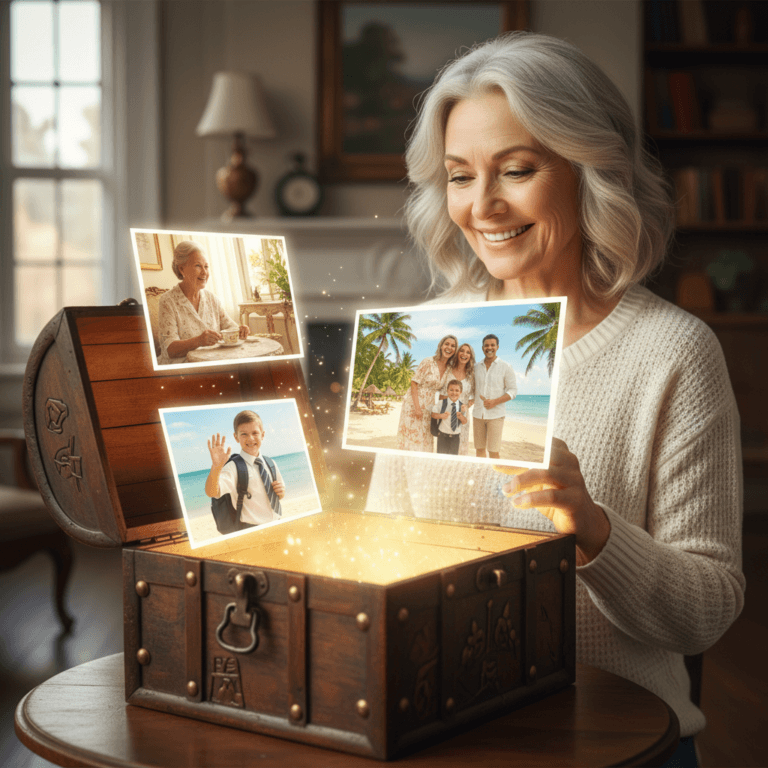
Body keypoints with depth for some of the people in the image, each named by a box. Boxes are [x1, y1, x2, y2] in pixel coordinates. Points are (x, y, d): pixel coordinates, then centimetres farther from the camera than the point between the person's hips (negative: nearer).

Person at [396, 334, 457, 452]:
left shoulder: (449, 369, 6)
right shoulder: (428, 362, -12)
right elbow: (414, 383, -12)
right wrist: (417, 407, -18)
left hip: (427, 408, 6)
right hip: (413, 405, -6)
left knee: (424, 444, 6)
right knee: (411, 440, -5)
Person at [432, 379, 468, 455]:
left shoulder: (462, 406, -2)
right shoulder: (441, 403, -5)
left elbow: (464, 422, -4)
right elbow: (433, 414, -1)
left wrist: (461, 416, -25)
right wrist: (441, 416, -20)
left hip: (455, 436, 1)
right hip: (443, 435, -1)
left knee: (454, 455, 7)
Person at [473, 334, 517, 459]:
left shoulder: (505, 367, 0)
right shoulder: (477, 368, 11)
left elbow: (513, 391, -2)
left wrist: (495, 402, -15)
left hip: (495, 415, -4)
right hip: (478, 414, 4)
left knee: (493, 451, -8)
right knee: (479, 449, 5)